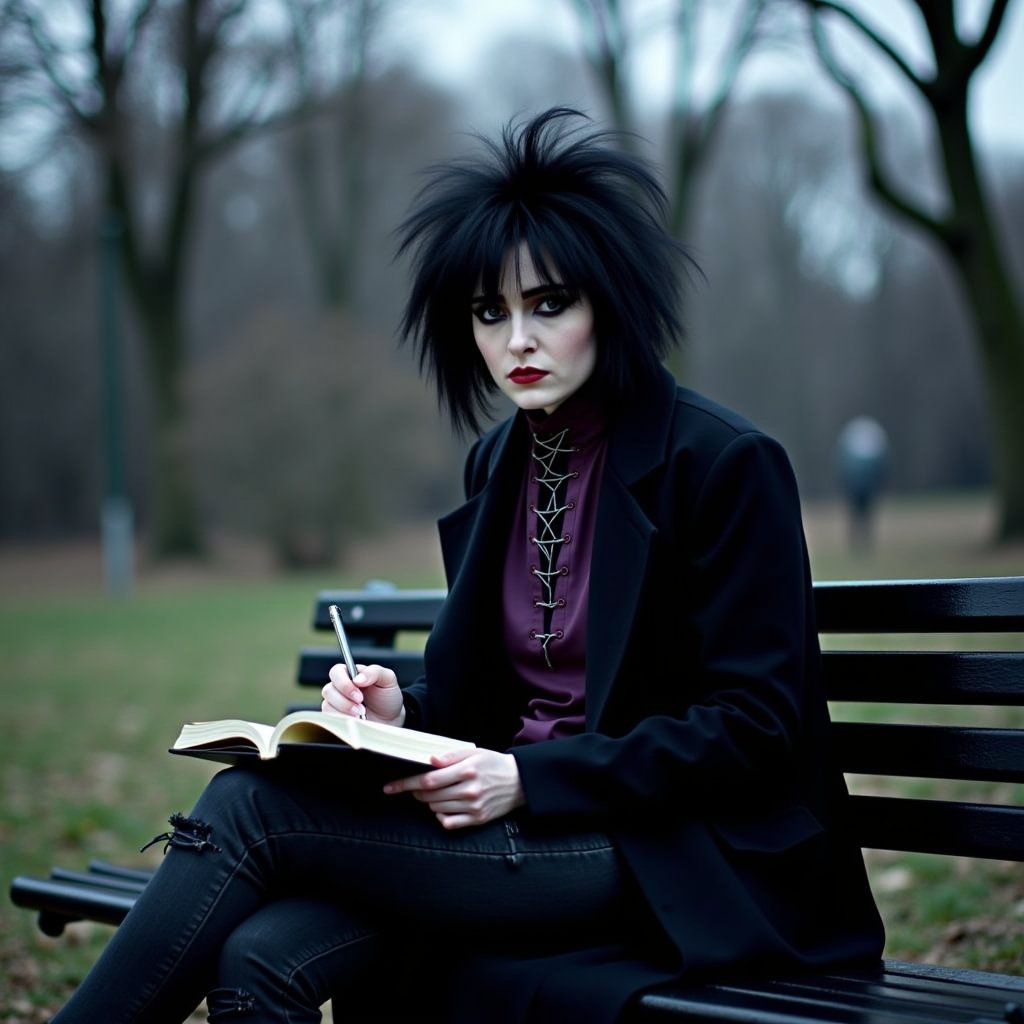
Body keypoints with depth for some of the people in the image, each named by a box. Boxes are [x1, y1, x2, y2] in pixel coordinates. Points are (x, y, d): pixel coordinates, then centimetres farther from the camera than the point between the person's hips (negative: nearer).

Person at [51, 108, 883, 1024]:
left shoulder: (726, 463, -10)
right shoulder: (498, 463, 12)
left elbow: (752, 727, -12)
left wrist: (530, 778, -20)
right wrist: (402, 714, -4)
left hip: (672, 862, -6)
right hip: (516, 820, 6)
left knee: (251, 807, -20)